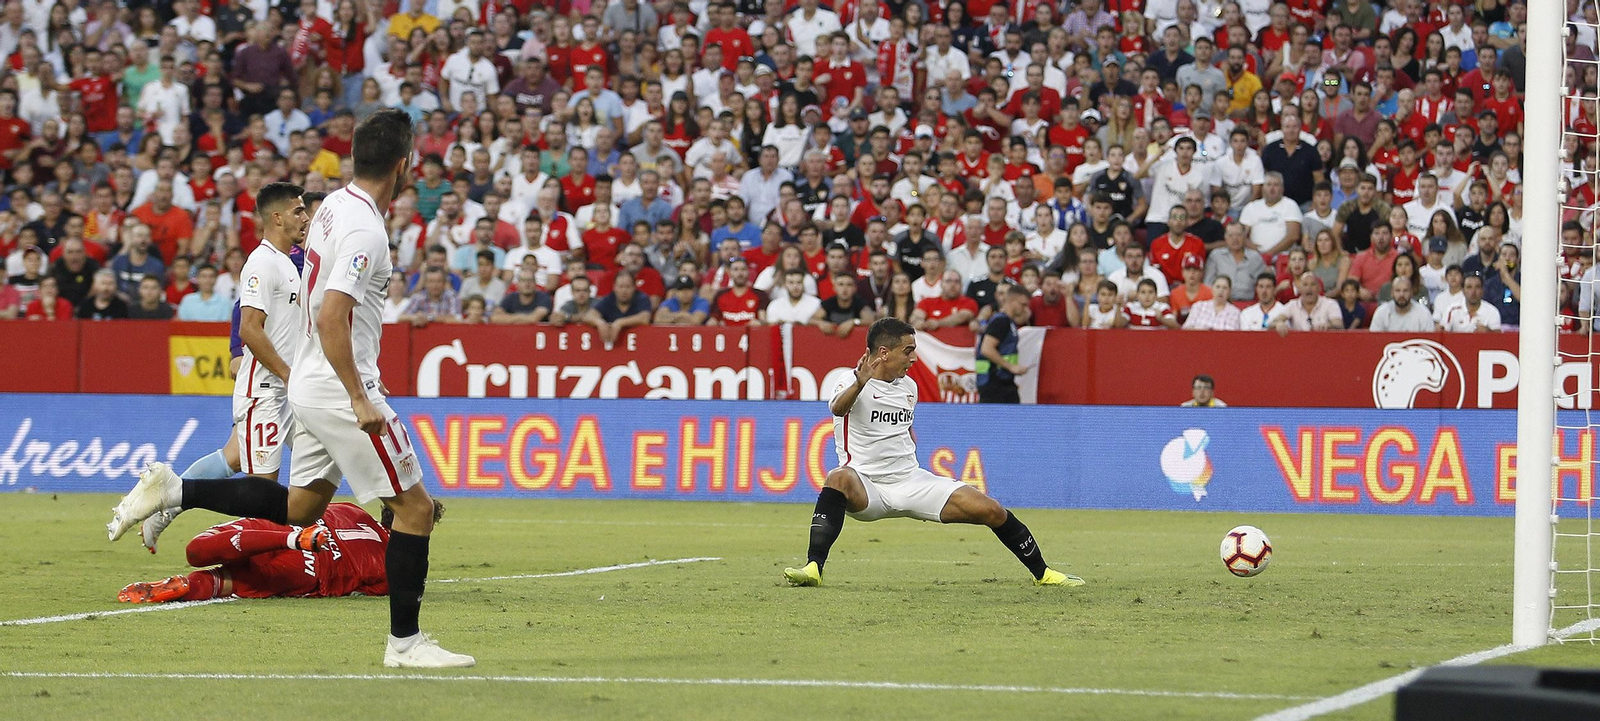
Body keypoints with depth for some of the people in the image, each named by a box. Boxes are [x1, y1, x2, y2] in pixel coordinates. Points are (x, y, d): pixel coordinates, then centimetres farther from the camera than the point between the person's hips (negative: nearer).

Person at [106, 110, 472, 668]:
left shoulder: (334, 206, 8)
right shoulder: (365, 230, -21)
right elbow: (331, 319, -27)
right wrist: (360, 401, -24)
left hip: (309, 386, 9)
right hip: (341, 390, -9)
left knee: (300, 506, 20)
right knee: (415, 507, -2)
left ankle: (174, 490, 13)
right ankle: (405, 643, 2)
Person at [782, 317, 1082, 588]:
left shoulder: (908, 387, 11)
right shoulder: (853, 383, -13)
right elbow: (838, 408, -38)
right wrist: (860, 384, -58)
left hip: (911, 482, 6)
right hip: (867, 489, -6)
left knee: (992, 511, -4)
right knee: (840, 478, -40)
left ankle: (1042, 572, 17)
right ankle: (813, 568, -43)